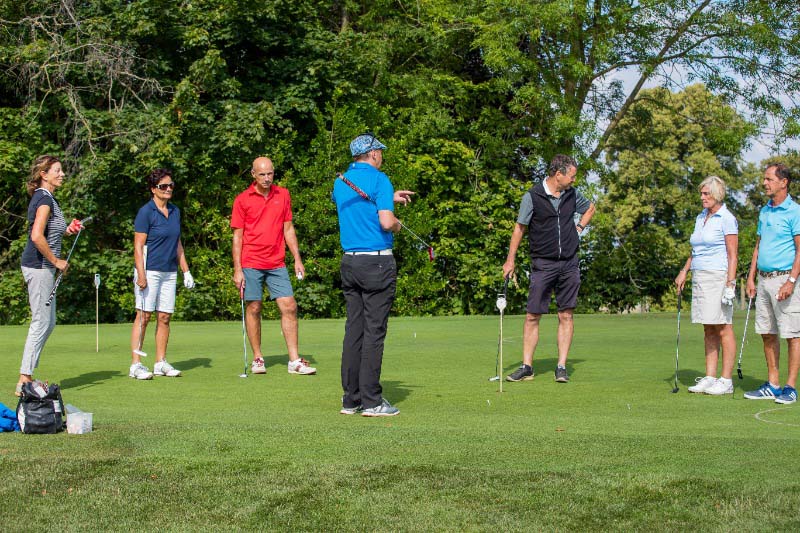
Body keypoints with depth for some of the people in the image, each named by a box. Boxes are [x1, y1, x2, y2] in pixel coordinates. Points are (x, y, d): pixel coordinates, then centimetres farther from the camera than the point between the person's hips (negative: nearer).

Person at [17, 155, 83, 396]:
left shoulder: (43, 198, 15)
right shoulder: (45, 199, -15)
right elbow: (36, 236, -25)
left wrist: (67, 230, 8)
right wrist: (56, 261, -17)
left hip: (42, 267, 10)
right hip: (39, 266, -10)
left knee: (48, 322, 14)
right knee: (41, 322, -6)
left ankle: (27, 376, 17)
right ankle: (24, 380, -3)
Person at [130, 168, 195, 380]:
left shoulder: (175, 211, 13)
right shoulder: (146, 212, -8)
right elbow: (138, 246, -11)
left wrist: (186, 271, 17)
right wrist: (141, 274, -19)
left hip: (169, 272, 7)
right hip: (149, 271, -6)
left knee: (165, 317, 6)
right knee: (144, 316, -6)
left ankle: (161, 363, 12)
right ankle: (136, 364, -4)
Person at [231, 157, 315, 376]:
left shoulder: (283, 195, 8)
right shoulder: (242, 200, -1)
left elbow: (288, 229, 13)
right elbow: (237, 236, -1)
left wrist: (297, 259, 7)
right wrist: (237, 269, -7)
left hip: (277, 264, 3)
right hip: (251, 264, -2)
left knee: (289, 307, -4)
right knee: (253, 309, 2)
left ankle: (294, 360, -2)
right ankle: (257, 358, 14)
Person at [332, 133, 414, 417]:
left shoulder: (340, 182, 13)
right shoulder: (379, 180, -10)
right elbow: (386, 222, -20)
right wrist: (397, 223, 2)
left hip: (349, 262, 7)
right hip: (377, 261, -7)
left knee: (353, 330, 8)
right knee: (374, 331, -5)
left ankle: (351, 399, 9)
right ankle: (371, 401, -4)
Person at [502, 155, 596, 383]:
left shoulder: (572, 195, 6)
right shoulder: (532, 197, -7)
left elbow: (590, 208, 27)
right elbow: (520, 228, -1)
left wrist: (579, 228, 12)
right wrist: (510, 260, -3)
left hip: (569, 264, 3)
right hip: (543, 264, -3)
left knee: (566, 315, 1)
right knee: (532, 316, -4)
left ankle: (561, 367, 5)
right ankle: (526, 367, 3)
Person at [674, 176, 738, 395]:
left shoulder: (726, 219, -7)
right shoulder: (701, 218, 16)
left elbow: (733, 255, -10)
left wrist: (730, 284, -17)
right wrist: (683, 272, 17)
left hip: (718, 277, -8)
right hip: (699, 278, 8)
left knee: (723, 328, -5)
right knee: (709, 330, 8)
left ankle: (726, 380, -3)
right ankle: (710, 378, 9)